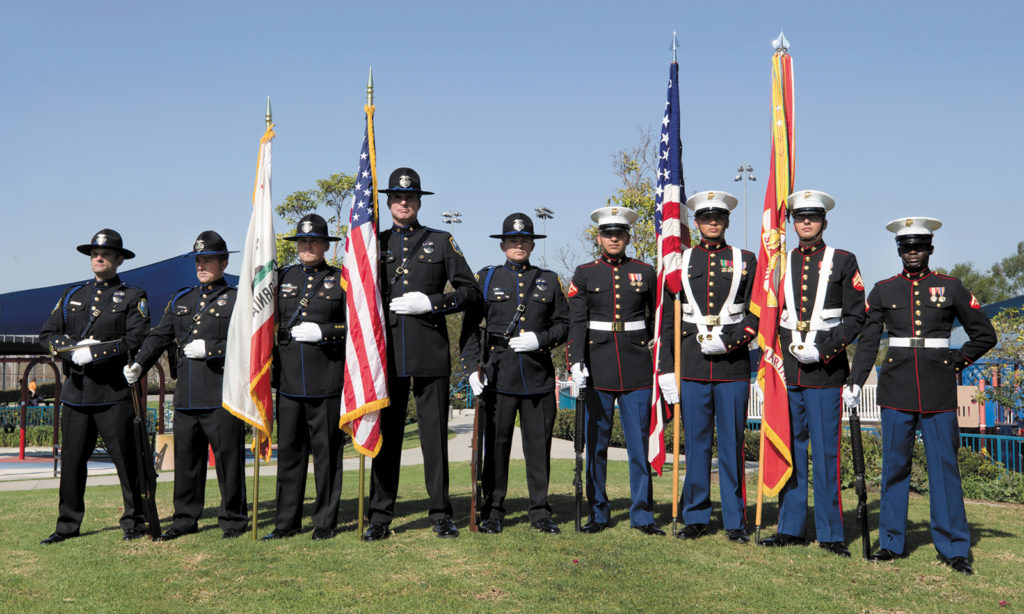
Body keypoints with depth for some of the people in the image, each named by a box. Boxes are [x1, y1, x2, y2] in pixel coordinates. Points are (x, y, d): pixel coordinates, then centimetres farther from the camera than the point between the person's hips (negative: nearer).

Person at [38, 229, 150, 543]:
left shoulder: (134, 297, 3)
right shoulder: (72, 295, 16)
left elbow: (135, 341, -10)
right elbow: (47, 334, 10)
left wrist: (93, 352, -16)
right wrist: (73, 351, -9)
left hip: (114, 392, -4)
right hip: (76, 390, 4)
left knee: (126, 459, 0)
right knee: (72, 460, 7)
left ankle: (134, 522, 12)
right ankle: (67, 525, 18)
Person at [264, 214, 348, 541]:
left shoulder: (340, 280, 4)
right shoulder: (281, 278, 14)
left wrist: (323, 332, -13)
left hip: (326, 379, -3)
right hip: (289, 378, 3)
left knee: (326, 450, 1)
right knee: (289, 449, 6)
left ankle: (325, 522, 11)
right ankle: (287, 522, 15)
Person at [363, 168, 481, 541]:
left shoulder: (441, 242, 9)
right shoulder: (375, 243, 14)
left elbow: (470, 290, 6)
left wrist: (430, 303, -9)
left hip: (430, 352, -1)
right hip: (387, 352, 1)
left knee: (435, 433, 2)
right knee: (385, 433, 2)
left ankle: (441, 515, 11)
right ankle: (380, 517, 9)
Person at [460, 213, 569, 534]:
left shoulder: (549, 280, 12)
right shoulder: (487, 278, 8)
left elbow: (563, 324, 13)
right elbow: (469, 327, 6)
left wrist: (540, 339, -7)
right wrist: (471, 368, -4)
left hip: (538, 374, 1)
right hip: (499, 373, -1)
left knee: (539, 443, 4)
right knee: (497, 443, 1)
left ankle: (540, 512, 15)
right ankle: (493, 512, 12)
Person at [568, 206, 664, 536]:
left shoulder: (645, 272, 8)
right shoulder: (584, 274, 5)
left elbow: (657, 319, 14)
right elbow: (577, 322, -2)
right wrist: (576, 362, -14)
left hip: (637, 369, 0)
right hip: (598, 369, 0)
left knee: (639, 443, 2)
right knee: (596, 444, 5)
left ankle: (642, 515, 11)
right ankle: (598, 514, 16)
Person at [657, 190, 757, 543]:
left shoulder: (745, 261, 9)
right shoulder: (681, 261, 10)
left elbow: (756, 314, 5)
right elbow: (669, 318, 7)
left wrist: (728, 342, -11)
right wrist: (666, 368, 1)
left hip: (733, 365, -1)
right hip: (692, 365, 1)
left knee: (732, 443, 2)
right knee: (695, 442, 4)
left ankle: (735, 521, 11)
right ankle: (695, 518, 14)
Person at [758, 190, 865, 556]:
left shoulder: (843, 262, 4)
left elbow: (856, 317, 0)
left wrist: (823, 351, -11)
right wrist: (775, 353, 1)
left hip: (826, 370, -3)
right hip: (787, 369, 3)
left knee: (825, 451, -2)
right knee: (789, 450, 7)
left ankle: (830, 533, 7)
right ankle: (791, 528, 16)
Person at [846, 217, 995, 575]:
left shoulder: (951, 288, 5)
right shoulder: (883, 291, 7)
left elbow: (985, 335, 11)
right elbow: (868, 342, 6)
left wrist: (954, 363, 2)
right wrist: (855, 382, -3)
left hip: (938, 390, -1)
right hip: (896, 387, 1)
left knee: (944, 465, 0)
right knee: (894, 464, 5)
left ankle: (954, 548, 9)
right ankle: (892, 543, 15)